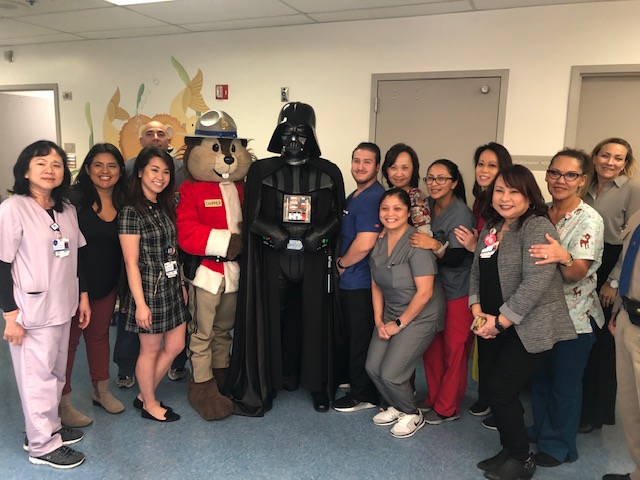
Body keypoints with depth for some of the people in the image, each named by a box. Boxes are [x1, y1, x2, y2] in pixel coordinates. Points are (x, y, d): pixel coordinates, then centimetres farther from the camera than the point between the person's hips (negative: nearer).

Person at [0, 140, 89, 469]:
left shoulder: (67, 209, 7)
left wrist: (83, 296, 13)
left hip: (61, 307, 7)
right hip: (32, 312, -6)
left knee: (56, 374, 17)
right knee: (38, 377, 5)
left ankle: (49, 427, 36)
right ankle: (43, 445, 21)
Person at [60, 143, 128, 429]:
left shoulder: (123, 202, 1)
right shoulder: (74, 198, -15)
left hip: (106, 284, 5)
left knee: (100, 334, 19)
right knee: (68, 339, 5)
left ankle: (102, 391, 35)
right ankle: (62, 402, 20)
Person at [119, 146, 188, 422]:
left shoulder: (165, 208, 8)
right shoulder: (131, 213, -14)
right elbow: (131, 263, -16)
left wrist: (182, 285, 13)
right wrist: (140, 303, -17)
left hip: (172, 287, 8)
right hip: (150, 289, -8)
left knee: (175, 345, 14)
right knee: (150, 349, 9)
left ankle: (144, 395, 33)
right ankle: (150, 405, 29)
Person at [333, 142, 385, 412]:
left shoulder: (373, 198, -18)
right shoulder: (354, 197, 13)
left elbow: (364, 244, -27)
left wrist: (342, 263, -11)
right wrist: (342, 263, 11)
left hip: (361, 282, -9)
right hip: (349, 280, 9)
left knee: (361, 338, 4)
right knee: (350, 335, 21)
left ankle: (364, 395, 19)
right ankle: (349, 378, 39)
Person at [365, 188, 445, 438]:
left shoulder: (417, 242, -21)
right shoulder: (378, 242, 1)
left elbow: (424, 292, -21)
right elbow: (376, 285, 8)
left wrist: (399, 323, -14)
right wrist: (379, 321, 1)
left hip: (420, 316, -6)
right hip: (391, 313, 7)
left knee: (390, 374, -10)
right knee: (373, 367, 0)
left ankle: (413, 415, 20)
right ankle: (396, 407, 29)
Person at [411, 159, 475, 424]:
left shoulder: (462, 214, -17)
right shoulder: (428, 206, 3)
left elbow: (456, 258, -22)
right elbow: (416, 235, 12)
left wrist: (434, 245, -37)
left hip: (457, 292, -6)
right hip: (432, 287, 6)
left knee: (454, 350, 4)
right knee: (431, 346, 10)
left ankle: (447, 408, 18)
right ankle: (433, 397, 28)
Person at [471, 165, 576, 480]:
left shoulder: (537, 227, -16)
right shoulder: (491, 227, 10)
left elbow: (535, 282, -24)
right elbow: (477, 272, 11)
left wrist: (500, 321, -20)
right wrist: (478, 311, -4)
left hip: (530, 327, -7)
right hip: (500, 328, 7)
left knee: (500, 390, -4)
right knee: (502, 390, 12)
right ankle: (510, 451, 32)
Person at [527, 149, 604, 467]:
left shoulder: (589, 220, -15)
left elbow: (577, 273, -25)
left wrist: (564, 258, -46)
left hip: (575, 317, -5)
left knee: (565, 384, 8)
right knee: (539, 376, 18)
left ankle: (559, 444, 28)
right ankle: (541, 430, 39)